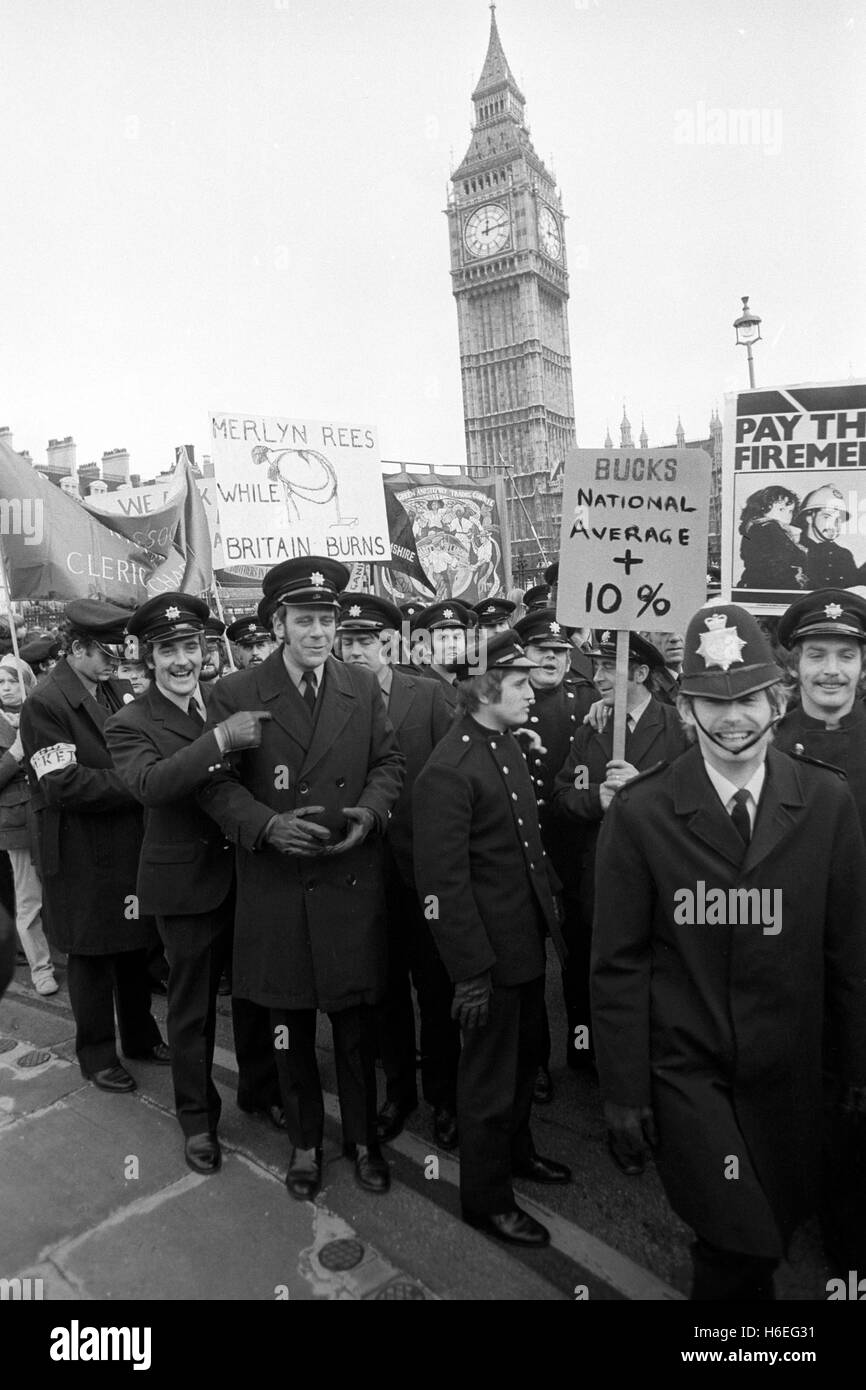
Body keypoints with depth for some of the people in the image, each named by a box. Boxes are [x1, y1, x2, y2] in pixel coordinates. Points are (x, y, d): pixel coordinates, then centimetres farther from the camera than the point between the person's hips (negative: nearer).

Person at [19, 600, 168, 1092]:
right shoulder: (45, 704, -15)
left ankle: (140, 1035, 36)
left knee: (135, 944, 17)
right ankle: (97, 1052, 28)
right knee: (92, 954, 9)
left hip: (132, 843, 6)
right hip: (82, 853, -6)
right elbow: (64, 783, -21)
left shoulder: (117, 691, 7)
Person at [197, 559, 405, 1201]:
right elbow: (217, 784, -4)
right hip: (275, 887, -1)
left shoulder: (364, 686, 2)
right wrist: (268, 824, -19)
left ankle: (363, 1137, 34)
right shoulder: (236, 693, -5)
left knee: (356, 1020, 12)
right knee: (291, 1026, 14)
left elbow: (389, 762, 7)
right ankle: (305, 1142, 36)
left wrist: (368, 812, -11)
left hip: (353, 881, 1)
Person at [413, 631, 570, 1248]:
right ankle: (486, 1197, 33)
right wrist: (471, 970, -20)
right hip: (491, 952, -9)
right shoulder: (448, 772, -25)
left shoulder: (509, 744, 4)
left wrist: (552, 906, 12)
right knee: (491, 1074, 11)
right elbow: (443, 883, -23)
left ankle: (516, 1150, 50)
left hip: (529, 940, 9)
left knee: (528, 1053, 26)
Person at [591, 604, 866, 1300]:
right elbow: (619, 961, -8)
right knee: (742, 1249, -3)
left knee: (774, 1232, 18)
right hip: (685, 1071, -2)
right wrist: (624, 1090, -5)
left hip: (788, 1074, 3)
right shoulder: (640, 811, -13)